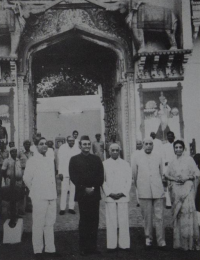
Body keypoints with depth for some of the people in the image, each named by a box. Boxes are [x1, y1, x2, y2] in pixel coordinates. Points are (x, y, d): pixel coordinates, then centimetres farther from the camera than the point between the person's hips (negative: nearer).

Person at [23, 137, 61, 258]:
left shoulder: (50, 160, 13)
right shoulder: (32, 161, -6)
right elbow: (27, 178, -7)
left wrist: (53, 192, 12)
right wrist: (35, 191, 1)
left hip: (51, 196, 6)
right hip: (39, 197, -6)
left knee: (50, 224, 10)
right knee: (38, 224, 0)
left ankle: (50, 249, 18)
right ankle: (38, 250, 10)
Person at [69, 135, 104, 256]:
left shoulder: (96, 159, 13)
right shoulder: (74, 159, 6)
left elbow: (101, 176, 8)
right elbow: (73, 177, -1)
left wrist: (94, 187, -6)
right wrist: (84, 188, -9)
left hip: (95, 193, 2)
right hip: (82, 194, -2)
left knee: (94, 220, 1)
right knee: (84, 220, -2)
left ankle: (93, 246, 7)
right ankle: (84, 247, 3)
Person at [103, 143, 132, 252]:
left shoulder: (125, 164, 8)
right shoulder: (104, 164, 5)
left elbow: (129, 180, 6)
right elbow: (102, 181, 4)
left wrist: (122, 193, -6)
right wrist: (110, 193, -7)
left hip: (123, 197, 1)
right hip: (110, 197, -1)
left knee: (124, 221, 0)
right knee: (111, 222, 0)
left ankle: (124, 244, 8)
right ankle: (111, 245, 6)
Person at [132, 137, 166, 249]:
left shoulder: (158, 157, 8)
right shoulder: (137, 158, 4)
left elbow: (161, 174, 16)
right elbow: (134, 175, 13)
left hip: (158, 191, 1)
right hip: (144, 192, 0)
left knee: (160, 217, -2)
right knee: (147, 218, 3)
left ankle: (161, 241, 5)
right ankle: (148, 239, 15)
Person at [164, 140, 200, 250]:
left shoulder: (189, 159, 4)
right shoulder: (172, 162, 15)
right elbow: (166, 174, 12)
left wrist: (187, 178, -14)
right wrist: (174, 179, -7)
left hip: (187, 188, -3)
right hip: (176, 189, 4)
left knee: (187, 210, -15)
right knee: (177, 213, 0)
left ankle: (190, 241, -10)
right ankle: (179, 241, 5)